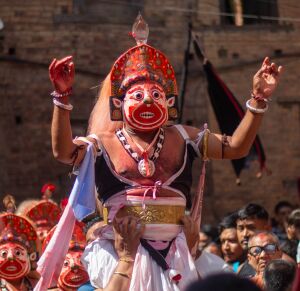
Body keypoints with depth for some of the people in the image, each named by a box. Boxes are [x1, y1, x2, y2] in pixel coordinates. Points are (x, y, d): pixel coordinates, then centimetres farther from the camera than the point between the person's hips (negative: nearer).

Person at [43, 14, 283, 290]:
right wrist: (63, 97, -28)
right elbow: (63, 151, -16)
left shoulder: (181, 138, 9)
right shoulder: (107, 142, 0)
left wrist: (258, 99, -2)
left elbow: (235, 146, 8)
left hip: (172, 252, 3)